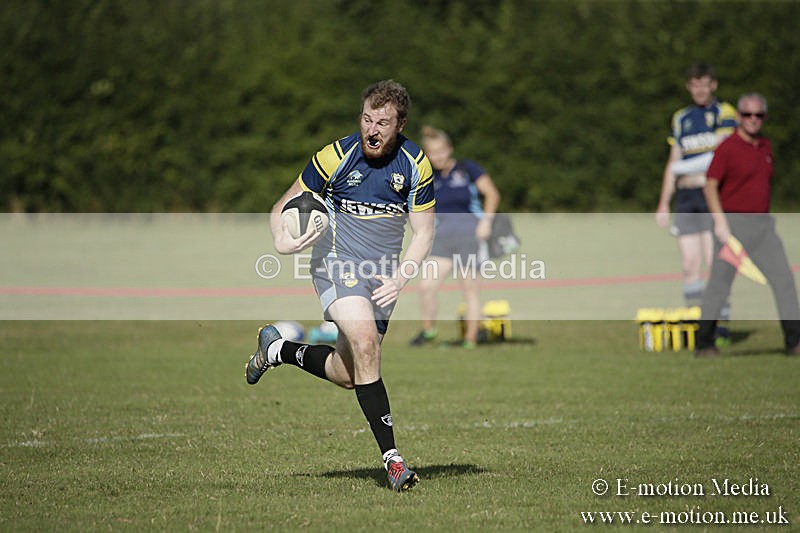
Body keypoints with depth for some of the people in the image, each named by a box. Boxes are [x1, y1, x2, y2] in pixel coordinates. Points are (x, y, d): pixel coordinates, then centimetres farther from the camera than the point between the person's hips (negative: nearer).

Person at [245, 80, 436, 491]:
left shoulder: (416, 165, -3)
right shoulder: (335, 157, -10)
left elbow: (423, 231, 4)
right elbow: (284, 207, -2)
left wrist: (399, 277, -11)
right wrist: (282, 240, -23)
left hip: (383, 274, 4)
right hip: (338, 261, -4)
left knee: (347, 375, 6)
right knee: (365, 344, -27)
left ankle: (278, 349, 35)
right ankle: (391, 457, -24)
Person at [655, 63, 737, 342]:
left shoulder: (724, 113, 3)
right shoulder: (681, 118, 19)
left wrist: (687, 168, -10)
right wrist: (664, 204, 17)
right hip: (685, 196, 5)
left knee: (715, 262, -11)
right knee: (689, 264, -1)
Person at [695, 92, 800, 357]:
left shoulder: (765, 146, 12)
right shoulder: (727, 147, -9)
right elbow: (710, 186, -12)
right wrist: (720, 222, -22)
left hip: (763, 225, 6)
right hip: (734, 223, -6)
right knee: (719, 284, -1)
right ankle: (704, 343, 8)